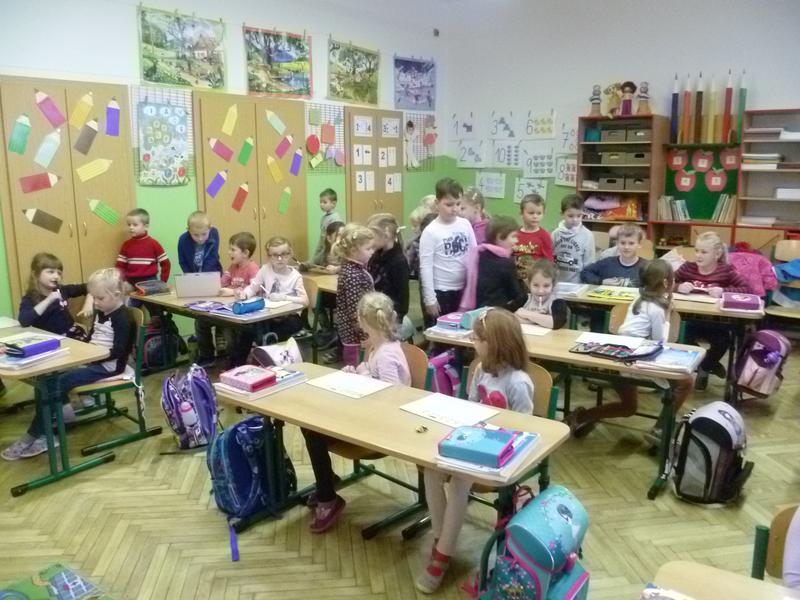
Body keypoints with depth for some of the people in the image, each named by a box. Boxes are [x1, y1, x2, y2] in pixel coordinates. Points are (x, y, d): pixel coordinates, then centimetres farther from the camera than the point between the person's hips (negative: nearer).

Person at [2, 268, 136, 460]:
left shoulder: (122, 317, -16)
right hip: (92, 360, 10)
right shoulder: (100, 312, 13)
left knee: (60, 381, -21)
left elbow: (118, 351, -21)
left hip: (108, 365, -9)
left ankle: (35, 435, -11)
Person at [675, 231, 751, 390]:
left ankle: (704, 368, 9)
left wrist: (723, 291, -29)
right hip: (691, 319, 1)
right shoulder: (688, 267, 0)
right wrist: (678, 287, -23)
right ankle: (710, 363, 6)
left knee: (723, 341, -28)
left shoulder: (726, 270, -4)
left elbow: (747, 289, -13)